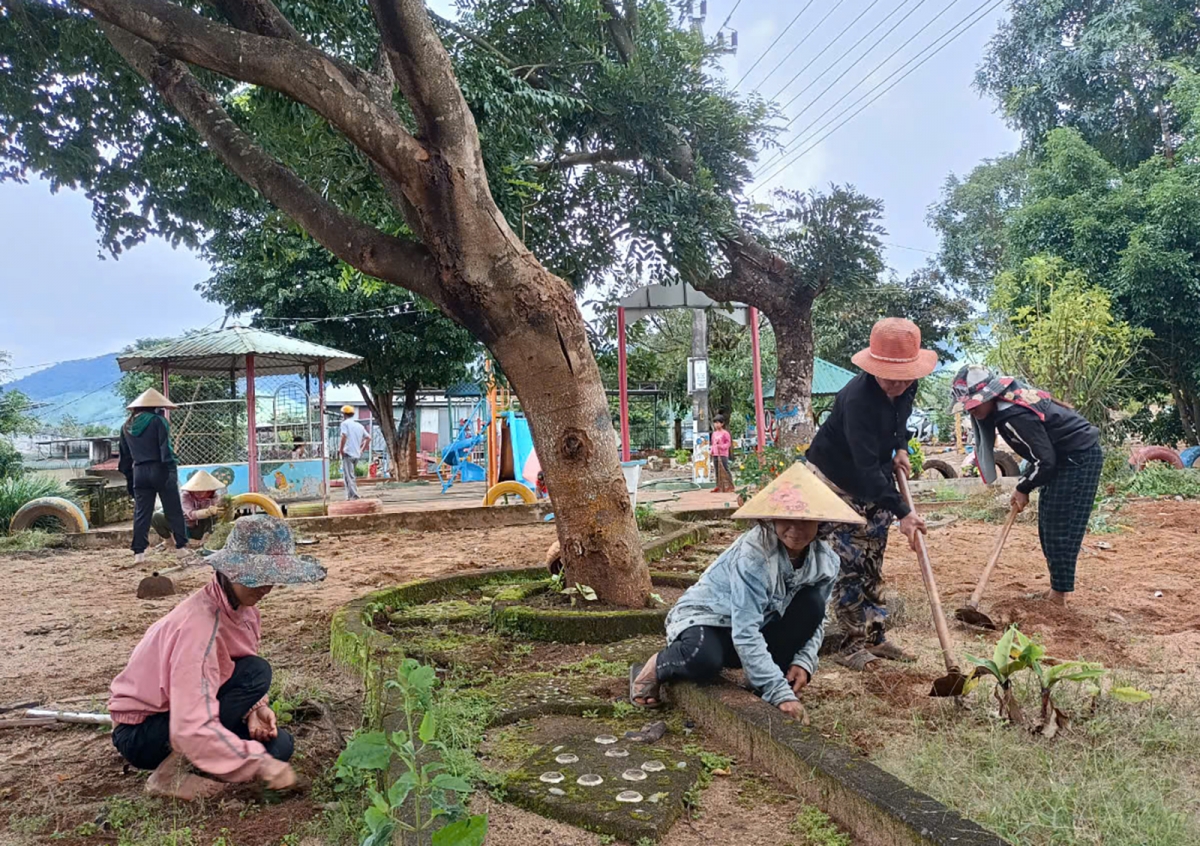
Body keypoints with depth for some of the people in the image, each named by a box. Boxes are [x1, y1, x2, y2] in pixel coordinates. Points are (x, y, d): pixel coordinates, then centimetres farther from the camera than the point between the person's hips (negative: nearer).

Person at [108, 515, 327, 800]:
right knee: (255, 674, -26)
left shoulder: (243, 609, -6)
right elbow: (192, 729, -37)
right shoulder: (201, 625, -32)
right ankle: (169, 774, -14)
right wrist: (260, 764, -32)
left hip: (181, 717, 8)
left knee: (278, 745, -4)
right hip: (139, 734, -8)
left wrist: (254, 708, -15)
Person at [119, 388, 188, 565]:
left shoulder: (126, 426, 14)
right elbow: (165, 449, -13)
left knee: (141, 514, 8)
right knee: (174, 512, 3)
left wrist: (128, 478, 21)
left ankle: (139, 552, 5)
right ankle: (182, 547, 6)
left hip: (139, 472, 5)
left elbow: (125, 456, 17)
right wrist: (172, 469, -14)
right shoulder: (158, 421, -5)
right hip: (160, 470, -5)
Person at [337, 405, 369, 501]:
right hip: (357, 454, 7)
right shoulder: (359, 425, 16)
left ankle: (354, 496, -16)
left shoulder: (345, 423, -4)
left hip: (348, 453, -7)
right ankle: (349, 496, 20)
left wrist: (340, 449, -12)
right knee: (351, 476, 18)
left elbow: (344, 436, -20)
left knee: (348, 476, -8)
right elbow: (368, 438, 17)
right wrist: (362, 449, 20)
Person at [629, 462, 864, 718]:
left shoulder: (825, 560, -12)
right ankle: (655, 668, -5)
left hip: (759, 626, 6)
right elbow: (745, 634, -34)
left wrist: (804, 661, -18)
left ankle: (762, 685, -7)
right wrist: (780, 693, -36)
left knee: (812, 604, -18)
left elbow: (816, 620, 1)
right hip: (705, 617, -6)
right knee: (703, 658, -40)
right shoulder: (753, 555, -31)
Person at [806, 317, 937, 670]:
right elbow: (866, 466, -35)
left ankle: (874, 636, 21)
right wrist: (902, 512, -36)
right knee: (850, 563, -8)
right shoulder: (858, 398, -33)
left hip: (874, 482, 7)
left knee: (872, 562, 11)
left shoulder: (907, 387, -10)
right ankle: (848, 644, 4)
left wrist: (901, 448, -2)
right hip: (835, 481, -7)